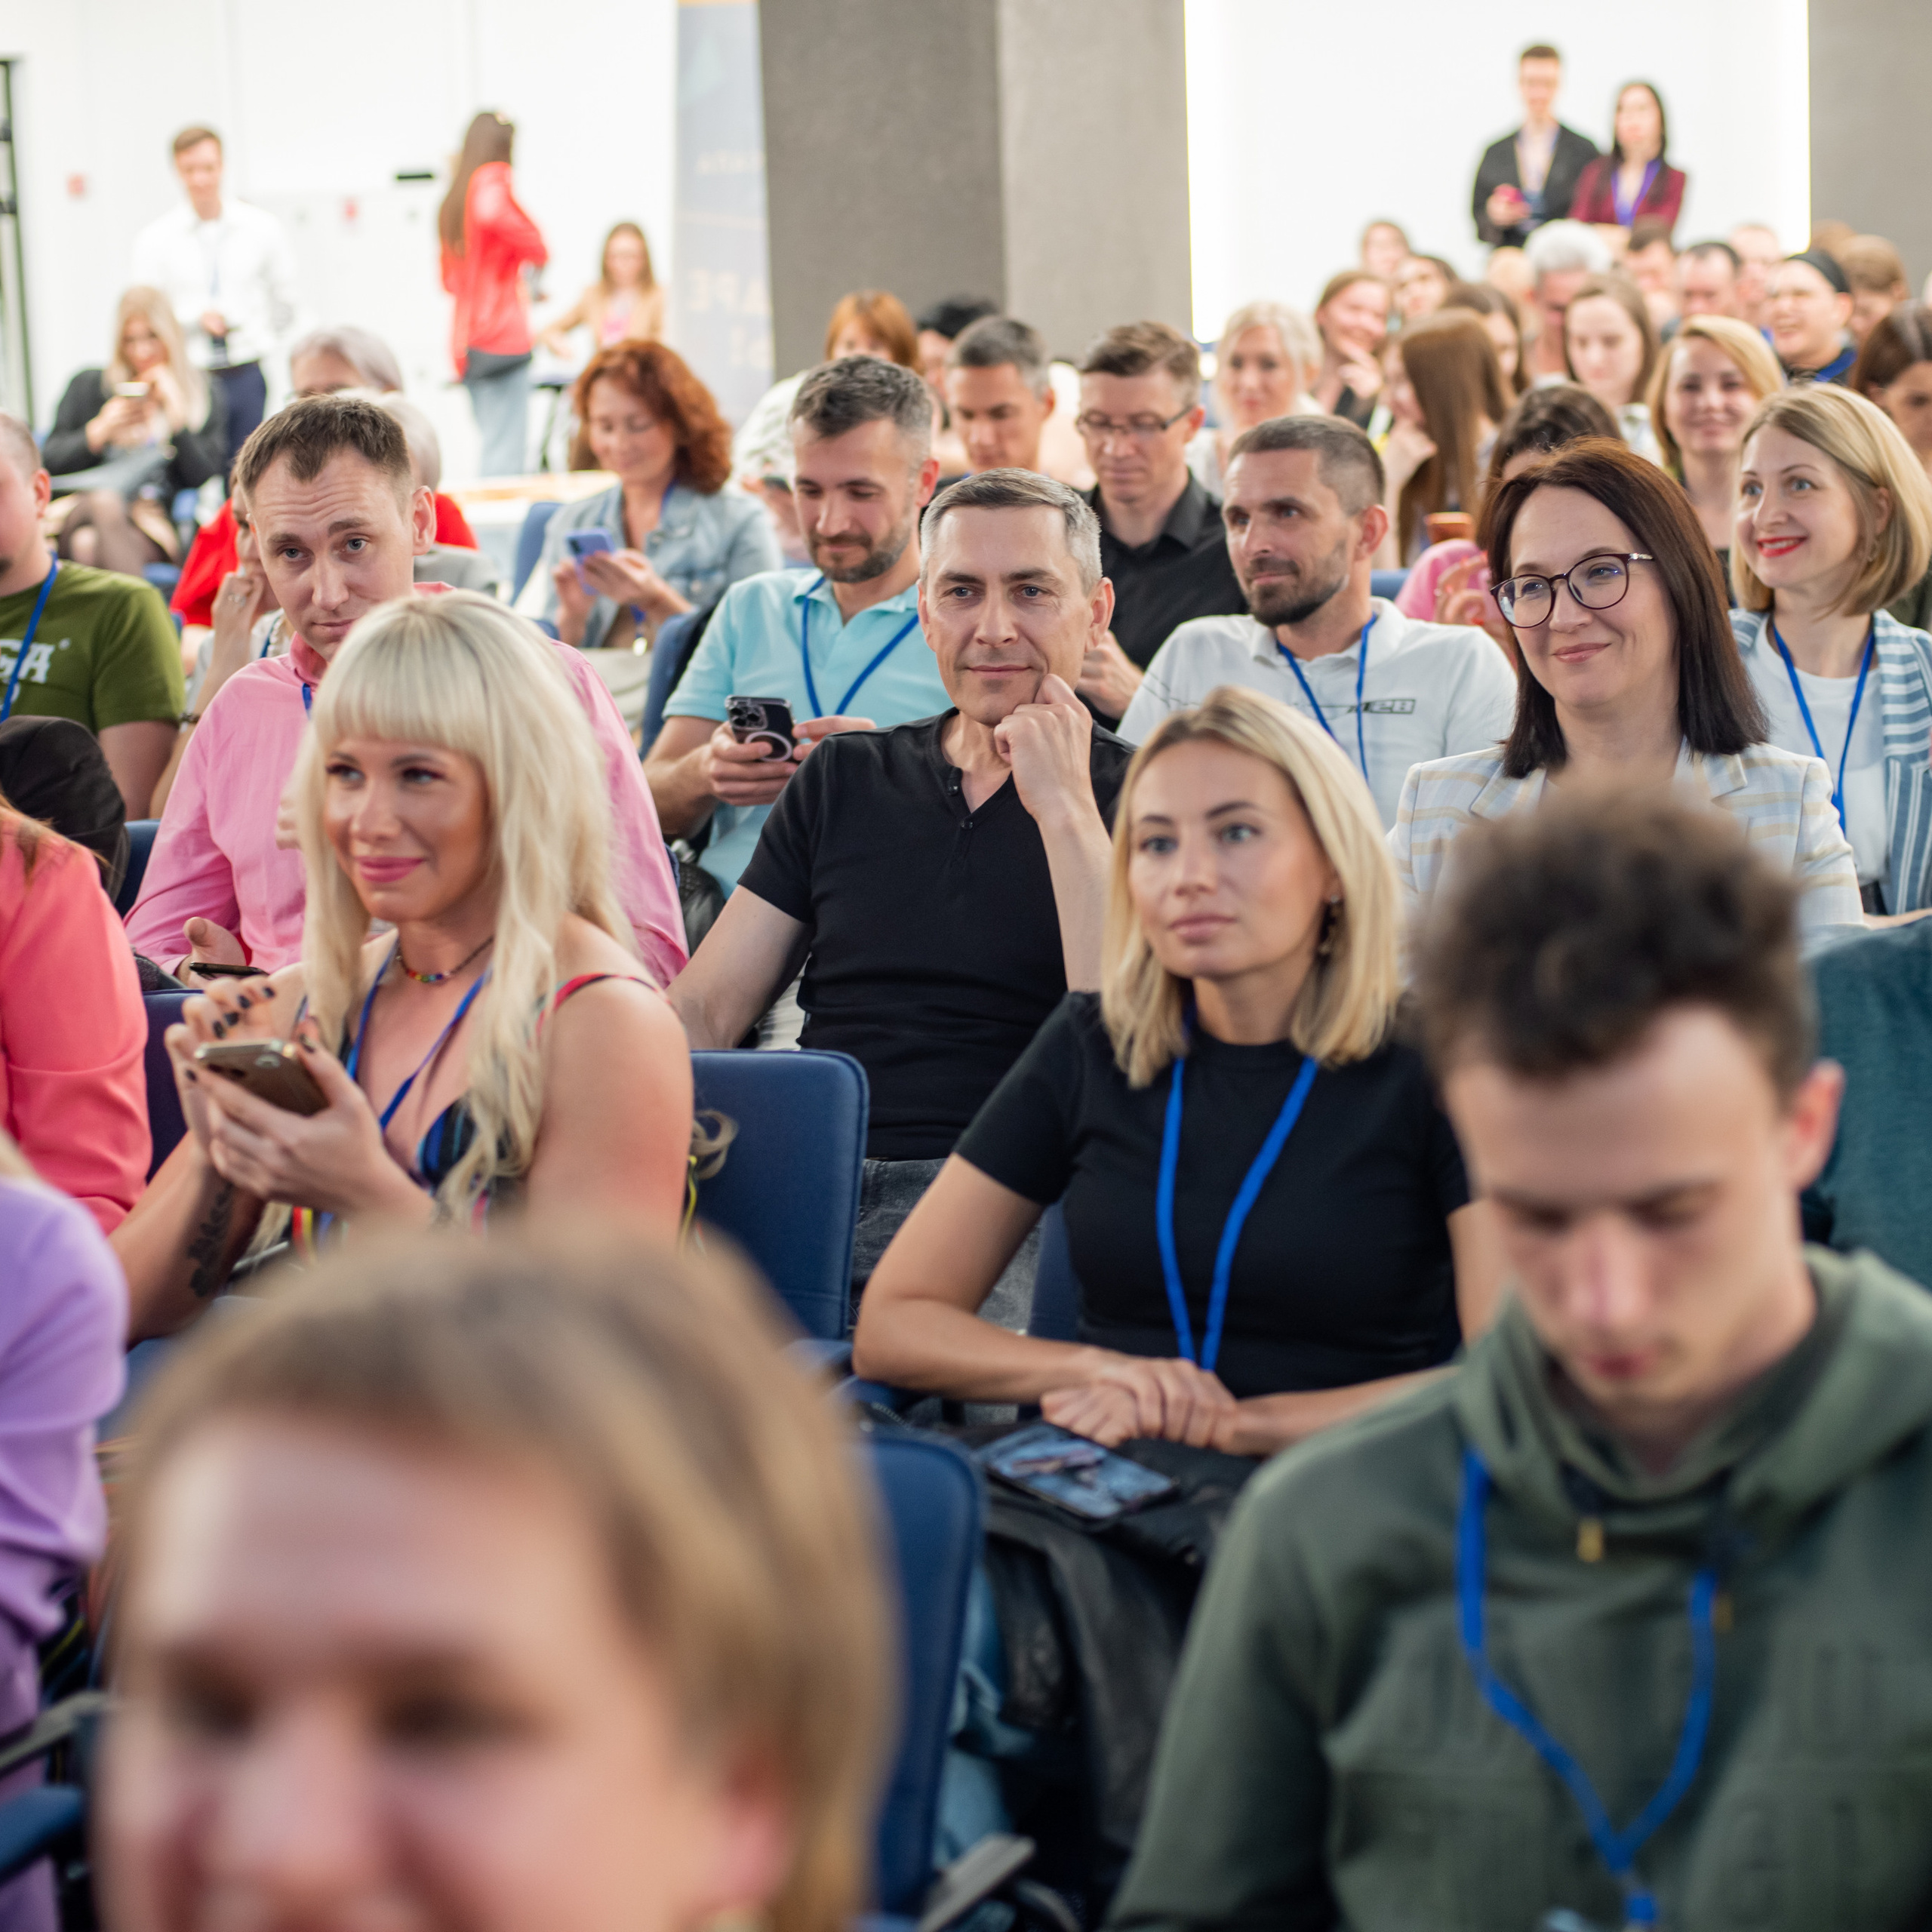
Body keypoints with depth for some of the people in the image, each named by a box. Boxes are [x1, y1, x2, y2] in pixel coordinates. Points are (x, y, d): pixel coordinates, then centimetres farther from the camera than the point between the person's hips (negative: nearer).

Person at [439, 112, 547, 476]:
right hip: (502, 333, -8)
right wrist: (536, 250, -13)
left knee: (493, 444, 13)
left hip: (466, 342, 8)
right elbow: (491, 213, -30)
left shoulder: (452, 199, 19)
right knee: (507, 450, -11)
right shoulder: (492, 180, -5)